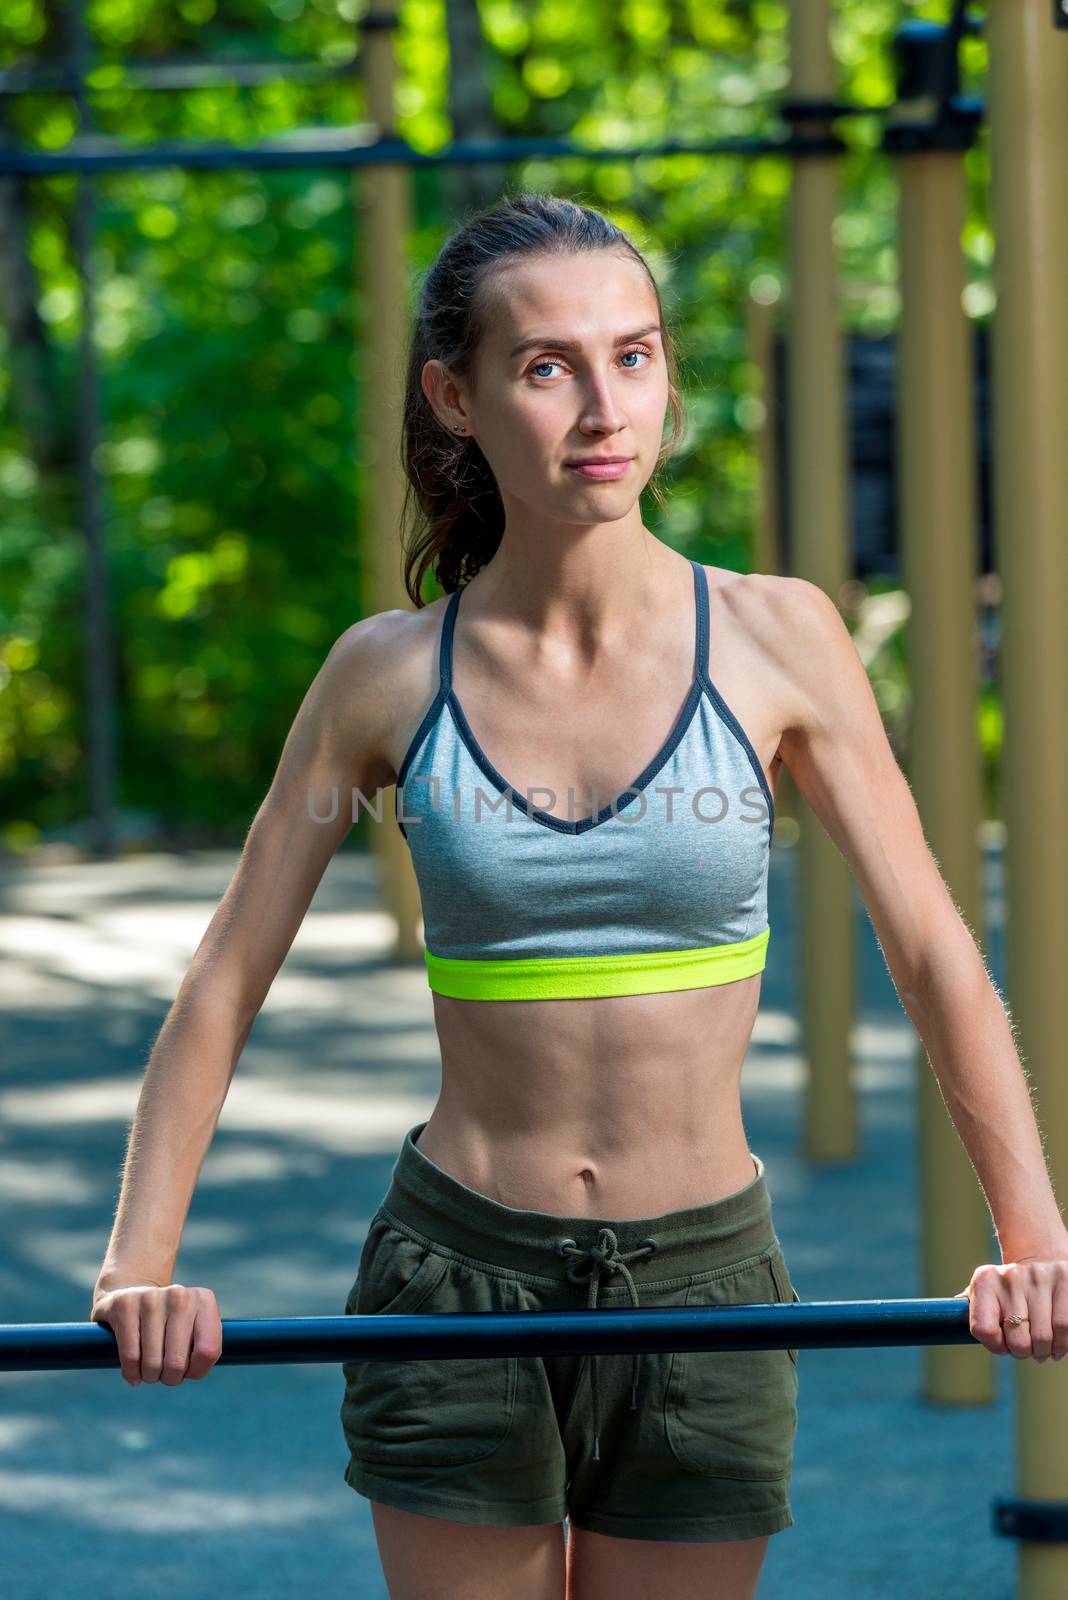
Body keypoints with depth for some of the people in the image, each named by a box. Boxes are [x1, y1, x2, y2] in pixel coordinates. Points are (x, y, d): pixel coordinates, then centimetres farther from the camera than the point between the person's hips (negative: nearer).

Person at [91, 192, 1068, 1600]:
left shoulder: (774, 640, -4)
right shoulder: (389, 676, -3)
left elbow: (933, 954, 1)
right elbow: (226, 980, 3)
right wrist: (143, 1259, -6)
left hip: (706, 1280, 0)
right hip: (462, 1276, 0)